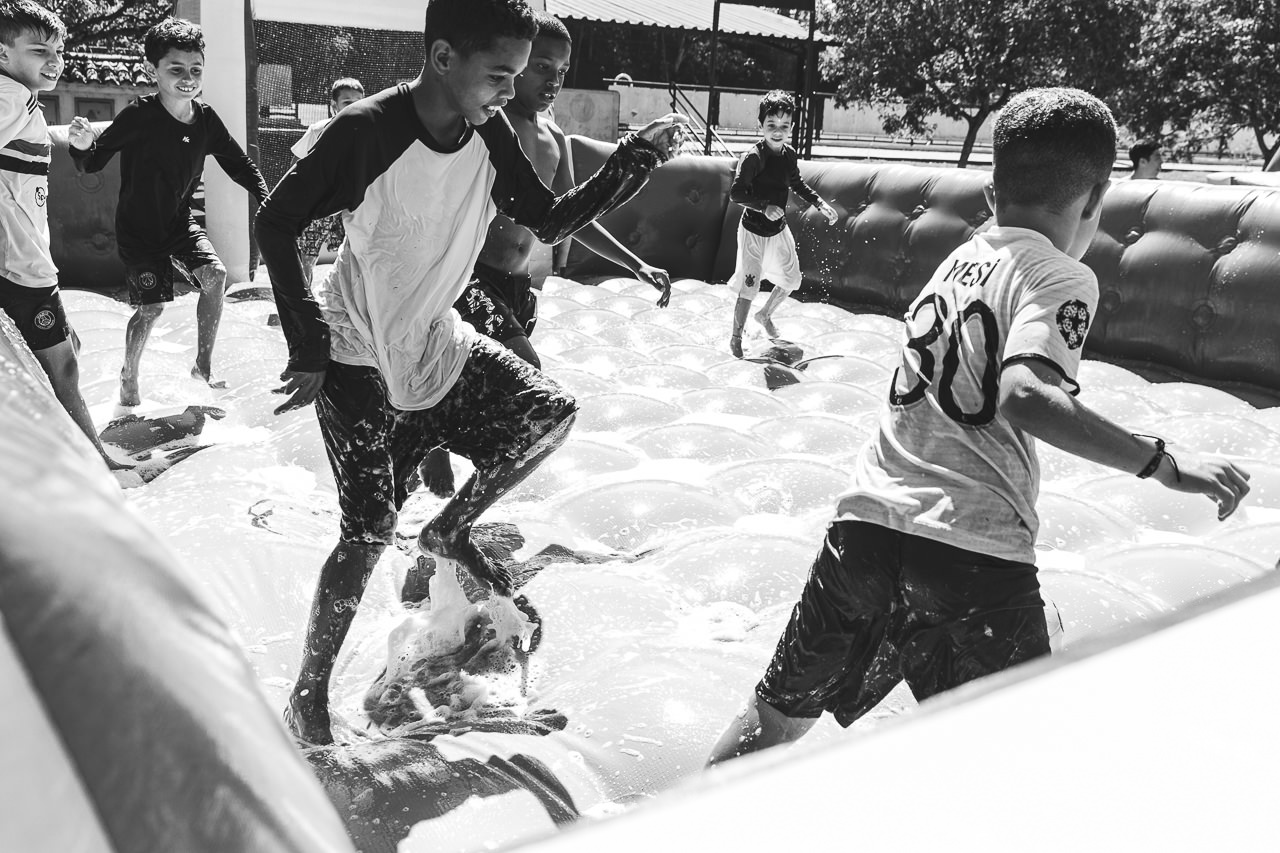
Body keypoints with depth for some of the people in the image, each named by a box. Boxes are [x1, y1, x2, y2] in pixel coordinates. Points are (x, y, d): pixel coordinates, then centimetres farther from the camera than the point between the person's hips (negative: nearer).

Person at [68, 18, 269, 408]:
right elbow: (92, 163, -17)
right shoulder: (139, 115, -21)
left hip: (180, 222, 4)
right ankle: (128, 377, 23)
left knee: (215, 276, -14)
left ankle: (203, 366, 3)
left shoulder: (206, 119, -7)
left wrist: (268, 201, -10)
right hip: (139, 230, -4)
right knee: (151, 306, -3)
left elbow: (239, 163, 4)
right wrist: (82, 146, -40)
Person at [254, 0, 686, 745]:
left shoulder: (491, 134, -7)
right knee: (370, 534, -5)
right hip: (360, 362, -6)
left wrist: (639, 156, -13)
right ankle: (309, 693, 16)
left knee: (550, 414, 0)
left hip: (437, 343, 6)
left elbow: (552, 221, -1)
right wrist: (309, 349, -21)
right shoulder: (368, 131, -25)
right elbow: (276, 223, -18)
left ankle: (451, 531, 20)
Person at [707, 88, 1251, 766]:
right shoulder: (1062, 277, -3)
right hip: (973, 550, -6)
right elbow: (1024, 395, -21)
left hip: (867, 520, 6)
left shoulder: (958, 260, 16)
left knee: (777, 718, 21)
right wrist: (1162, 462, -16)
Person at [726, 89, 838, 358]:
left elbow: (797, 183, 18)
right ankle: (736, 338, 16)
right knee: (749, 288, -3)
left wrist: (820, 204, 12)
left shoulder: (789, 155, 0)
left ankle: (765, 314, 43)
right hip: (754, 231, -7)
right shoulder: (752, 157, -21)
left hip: (779, 229, 7)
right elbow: (735, 193, -25)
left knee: (791, 279, 17)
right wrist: (764, 206, -35)